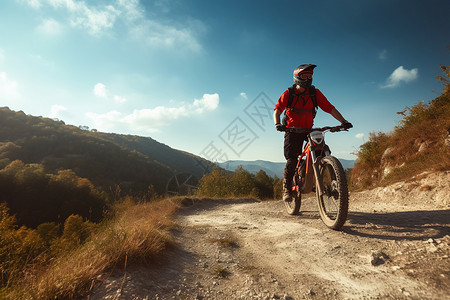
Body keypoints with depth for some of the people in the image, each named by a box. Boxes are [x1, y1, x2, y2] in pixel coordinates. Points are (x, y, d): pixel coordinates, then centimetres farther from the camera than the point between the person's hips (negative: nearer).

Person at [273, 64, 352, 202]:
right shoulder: (288, 93, -6)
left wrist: (343, 121, -19)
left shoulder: (315, 93, -2)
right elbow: (277, 110, -12)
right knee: (292, 159, -15)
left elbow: (329, 108, -6)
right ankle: (286, 187, 2)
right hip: (292, 130, -3)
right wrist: (277, 124, -31)